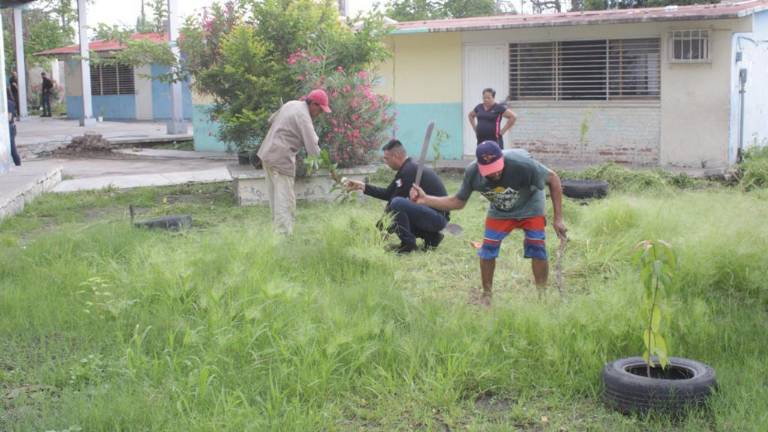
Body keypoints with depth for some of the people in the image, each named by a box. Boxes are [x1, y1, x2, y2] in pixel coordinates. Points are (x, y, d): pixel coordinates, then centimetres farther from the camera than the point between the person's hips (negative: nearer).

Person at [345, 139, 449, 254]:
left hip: (437, 217, -10)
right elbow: (388, 194, 19)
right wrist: (362, 186, 18)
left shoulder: (409, 171, -18)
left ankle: (408, 244, -11)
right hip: (437, 217, 10)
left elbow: (394, 199, -15)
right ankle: (431, 237, 13)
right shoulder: (410, 168, 13)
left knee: (397, 203, -27)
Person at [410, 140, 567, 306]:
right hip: (499, 211, 2)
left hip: (530, 207, -2)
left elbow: (553, 178, -25)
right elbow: (458, 201, -12)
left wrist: (558, 218, -24)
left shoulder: (522, 164, -40)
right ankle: (486, 294, 14)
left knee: (537, 248, -10)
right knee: (487, 249, -6)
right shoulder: (472, 173, -29)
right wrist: (425, 199, -26)